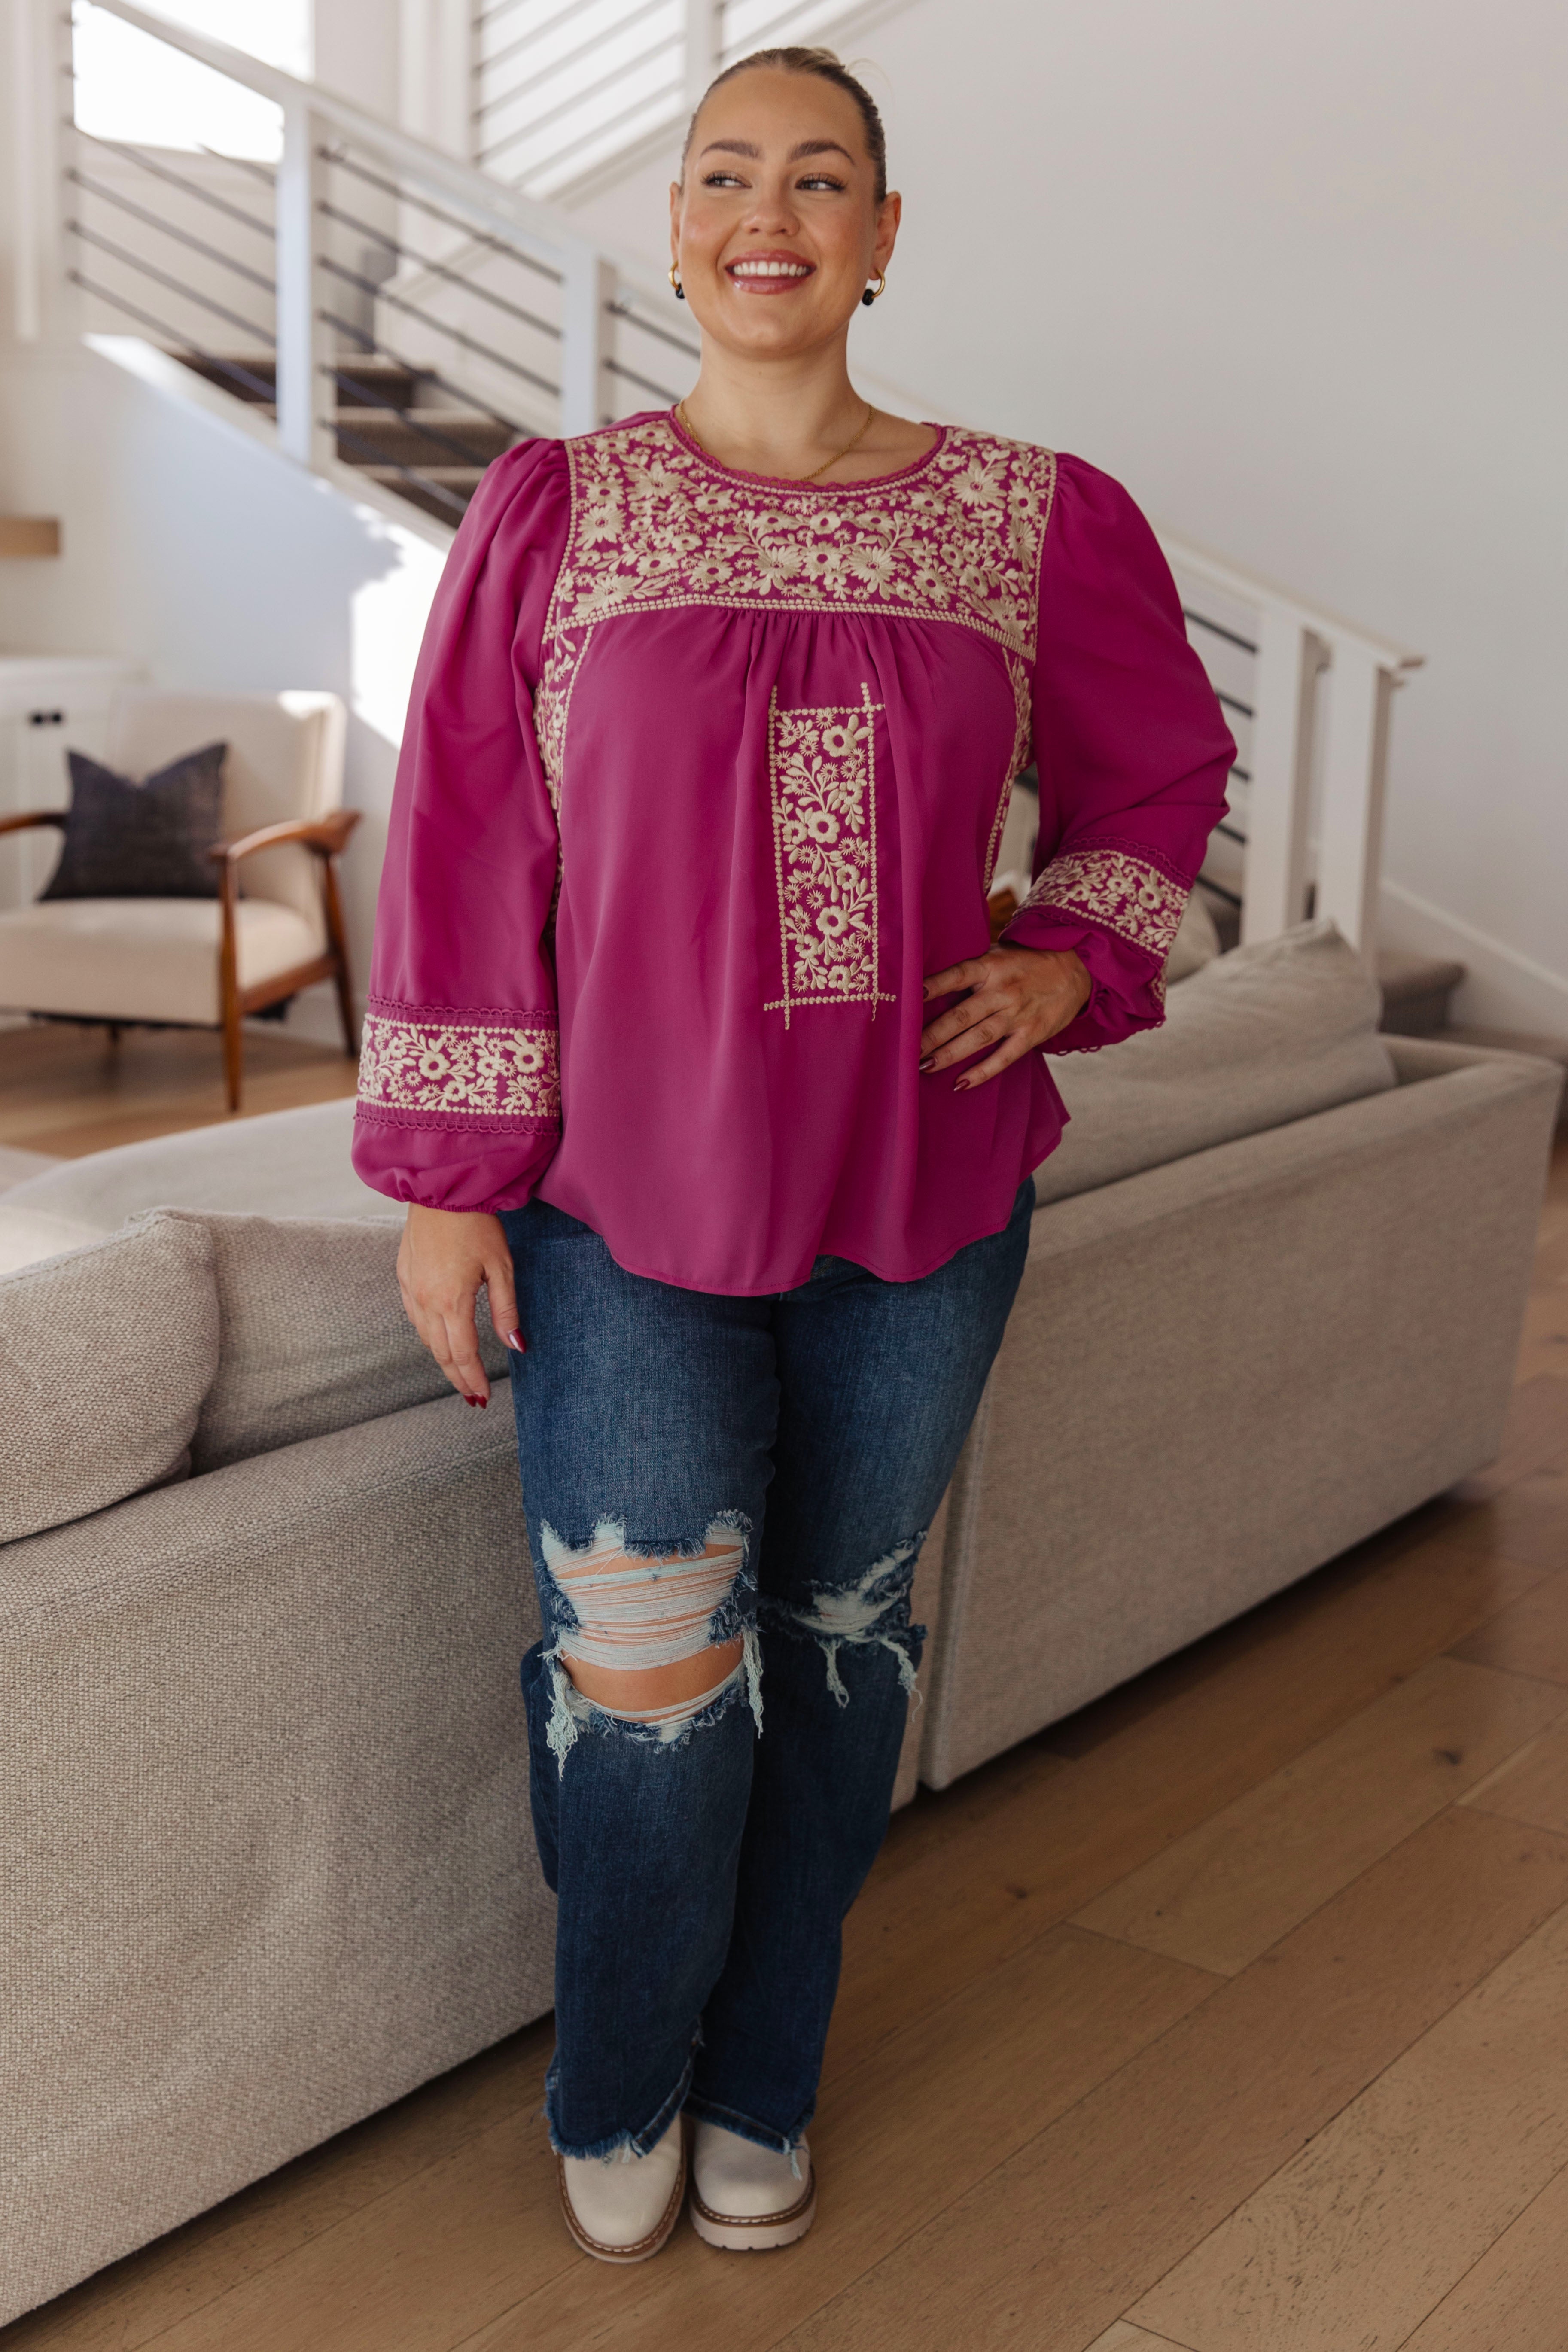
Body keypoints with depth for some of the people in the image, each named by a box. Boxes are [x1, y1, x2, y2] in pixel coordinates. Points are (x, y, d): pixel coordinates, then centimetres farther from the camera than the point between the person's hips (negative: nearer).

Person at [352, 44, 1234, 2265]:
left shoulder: (1033, 520, 1)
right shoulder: (555, 512, -2)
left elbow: (1159, 775, 17)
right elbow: (464, 856, -2)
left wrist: (1071, 962, -1)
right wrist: (445, 1183, -4)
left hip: (921, 1197, 2)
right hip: (627, 1198, -2)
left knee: (840, 1645, 13)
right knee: (648, 1667, -2)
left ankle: (761, 2087, 35)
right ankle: (617, 2097, 27)